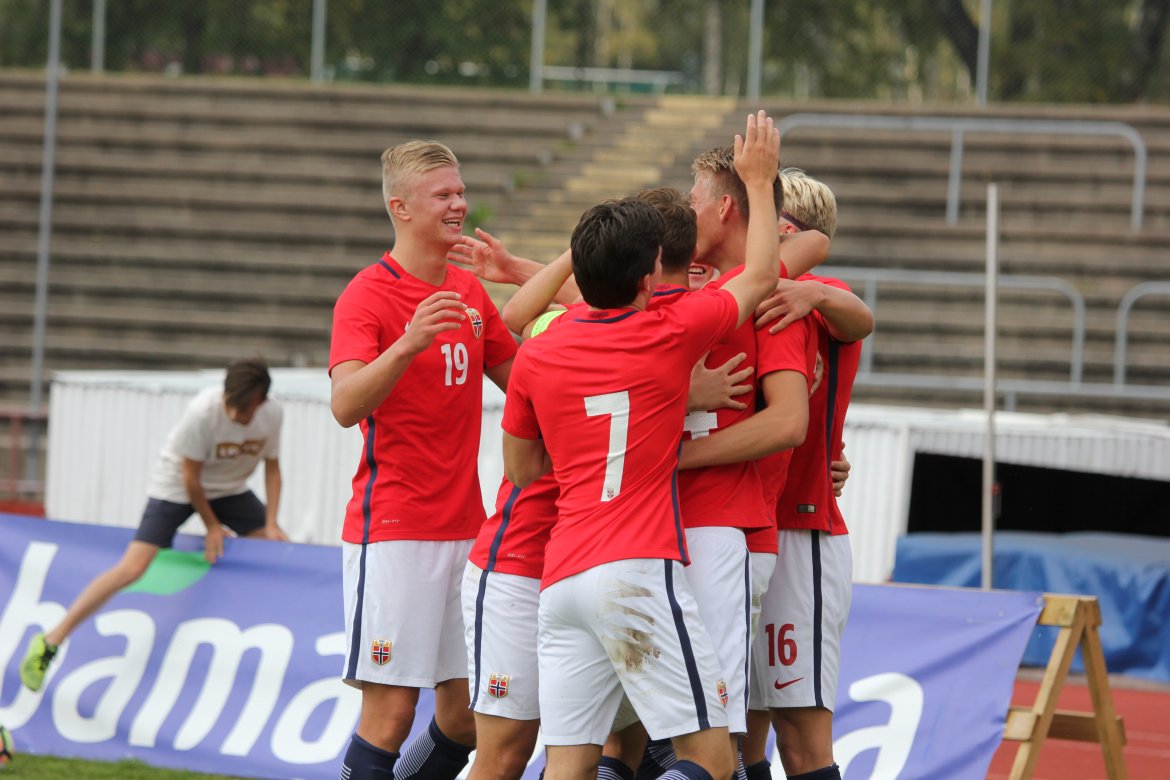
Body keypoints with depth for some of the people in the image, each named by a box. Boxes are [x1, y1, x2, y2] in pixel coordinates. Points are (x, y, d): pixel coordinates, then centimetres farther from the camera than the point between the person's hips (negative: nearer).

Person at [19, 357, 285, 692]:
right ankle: (50, 644, -13)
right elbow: (190, 479, -21)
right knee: (131, 568, -18)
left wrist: (271, 525, -11)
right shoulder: (203, 413, -32)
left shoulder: (272, 415, -17)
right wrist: (212, 526, -12)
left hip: (229, 489, 6)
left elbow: (272, 468, -3)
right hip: (175, 486, -6)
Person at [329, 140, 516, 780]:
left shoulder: (469, 291, 13)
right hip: (392, 531, -7)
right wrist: (408, 345, -38)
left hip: (466, 529, 7)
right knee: (390, 714, -9)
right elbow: (346, 405, -23)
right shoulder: (368, 294, -9)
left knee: (469, 715, 6)